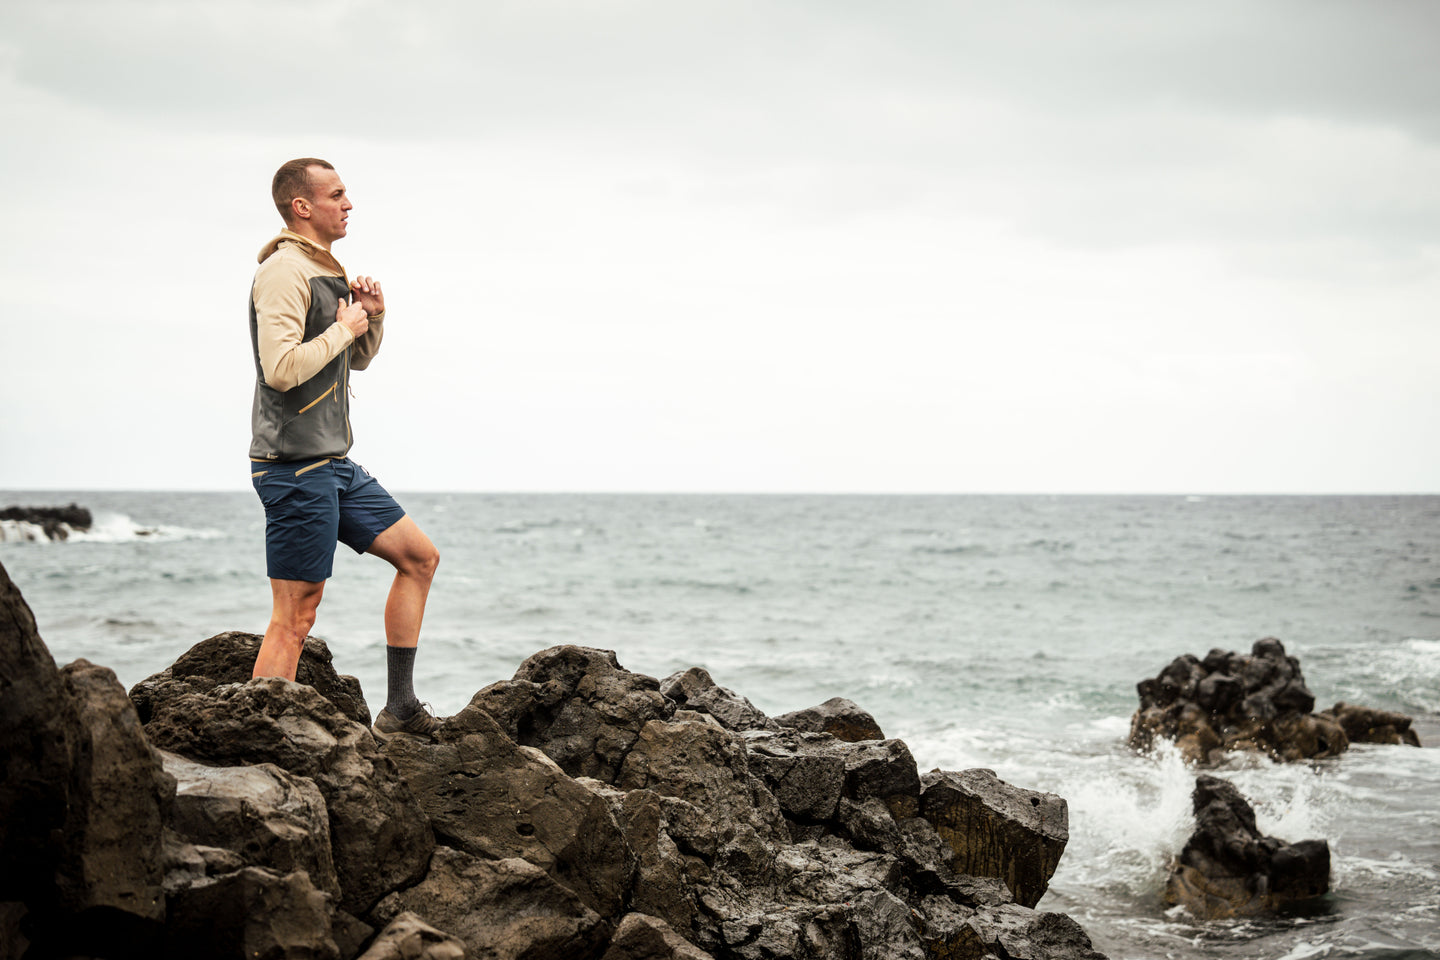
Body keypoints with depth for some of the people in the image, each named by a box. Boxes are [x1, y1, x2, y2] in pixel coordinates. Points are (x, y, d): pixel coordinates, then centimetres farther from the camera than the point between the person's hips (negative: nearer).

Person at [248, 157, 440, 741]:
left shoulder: (324, 271, 18)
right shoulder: (284, 271, -14)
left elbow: (359, 359, 27)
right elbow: (282, 368, -26)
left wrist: (373, 319, 7)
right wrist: (344, 328, -14)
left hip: (334, 465, 10)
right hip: (295, 468, -10)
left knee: (419, 558, 11)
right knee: (295, 617, -9)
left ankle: (399, 709, 14)